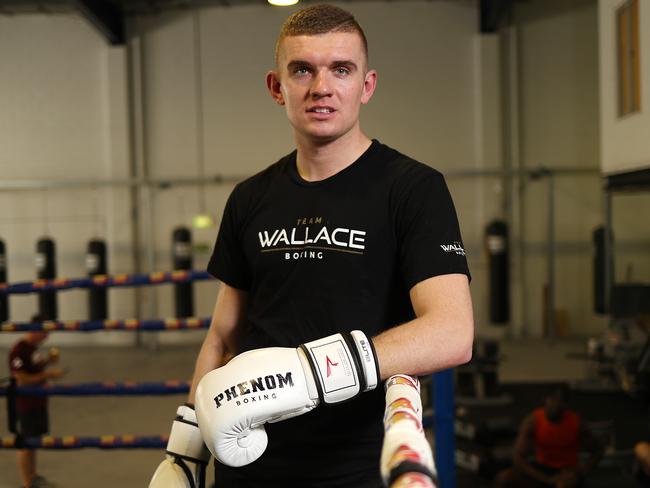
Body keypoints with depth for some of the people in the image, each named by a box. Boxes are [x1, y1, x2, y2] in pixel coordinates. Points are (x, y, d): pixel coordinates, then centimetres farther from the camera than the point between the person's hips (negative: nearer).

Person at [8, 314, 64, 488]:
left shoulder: (34, 347, 9)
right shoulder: (19, 350, -20)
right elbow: (21, 380, -24)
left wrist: (49, 360, 4)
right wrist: (47, 374, -23)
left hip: (38, 402, 9)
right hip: (24, 404, -9)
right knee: (25, 444, 1)